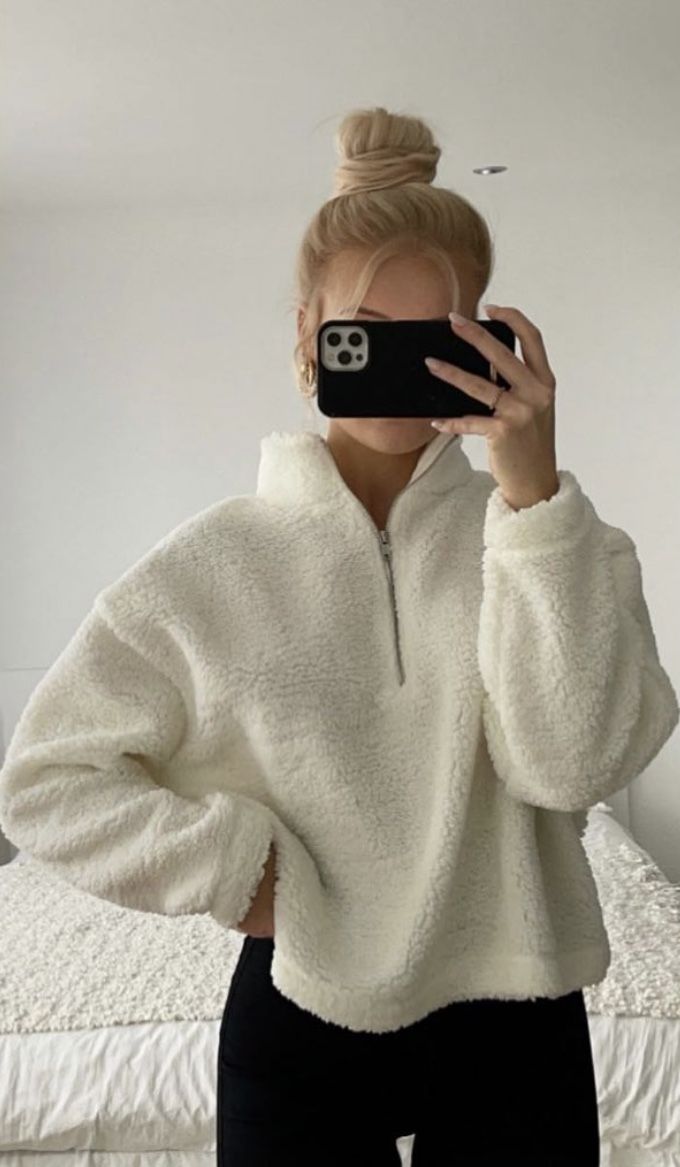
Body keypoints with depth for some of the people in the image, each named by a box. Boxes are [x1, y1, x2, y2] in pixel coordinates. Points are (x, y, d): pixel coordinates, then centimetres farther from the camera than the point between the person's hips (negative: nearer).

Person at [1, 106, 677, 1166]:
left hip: (511, 1014, 1)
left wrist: (533, 489, -25)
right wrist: (234, 861, -13)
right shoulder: (214, 562, -9)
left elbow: (576, 762, -21)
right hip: (303, 1018, 0)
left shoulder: (542, 536, -6)